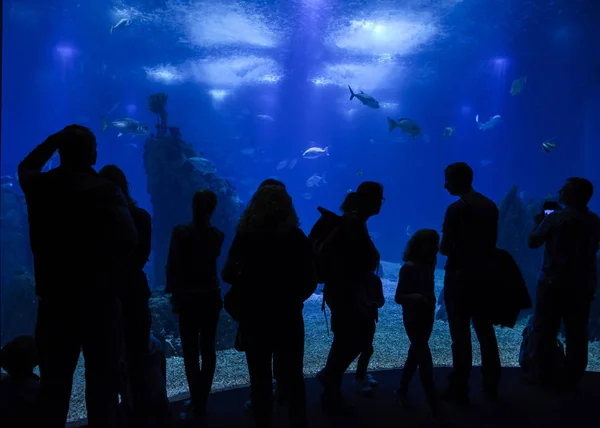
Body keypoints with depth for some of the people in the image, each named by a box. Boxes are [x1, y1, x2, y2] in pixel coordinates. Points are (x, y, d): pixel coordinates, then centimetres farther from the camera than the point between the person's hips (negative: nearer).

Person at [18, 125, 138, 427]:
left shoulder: (39, 186, 0)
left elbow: (26, 166, 25)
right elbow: (128, 238, -25)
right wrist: (107, 268, -10)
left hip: (54, 298, 3)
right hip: (97, 298, -3)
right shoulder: (105, 191, -11)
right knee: (102, 381, 9)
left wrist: (56, 138, 21)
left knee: (54, 382, 16)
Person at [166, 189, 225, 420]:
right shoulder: (218, 235, 1)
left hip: (188, 298, -4)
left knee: (190, 351, 2)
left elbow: (173, 265, -11)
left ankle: (197, 405, 2)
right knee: (208, 349, 11)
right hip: (211, 297, 4)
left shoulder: (181, 232, -11)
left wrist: (173, 291, -2)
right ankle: (201, 400, 19)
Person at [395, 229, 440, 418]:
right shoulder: (409, 267, -18)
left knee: (416, 353, 16)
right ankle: (434, 406, -3)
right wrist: (414, 297, -34)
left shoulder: (429, 265, 1)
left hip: (426, 315, 7)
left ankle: (402, 390, 33)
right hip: (412, 317, -7)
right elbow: (398, 297, -18)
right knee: (424, 358, -8)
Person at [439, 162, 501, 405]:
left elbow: (445, 248, -17)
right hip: (485, 274, 7)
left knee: (461, 333, 1)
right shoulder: (490, 206, 7)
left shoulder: (457, 208, -16)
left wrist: (442, 248, 4)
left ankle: (459, 389, 9)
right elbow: (492, 242, 13)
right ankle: (491, 386, 26)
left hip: (460, 276, -7)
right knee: (485, 330, 16)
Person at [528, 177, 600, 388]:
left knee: (546, 330, 5)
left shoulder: (555, 218, -13)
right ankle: (571, 377, 15)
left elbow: (533, 242, -5)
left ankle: (544, 375, 10)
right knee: (577, 334, 10)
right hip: (583, 284, 5)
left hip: (554, 282, -5)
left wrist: (538, 223, 12)